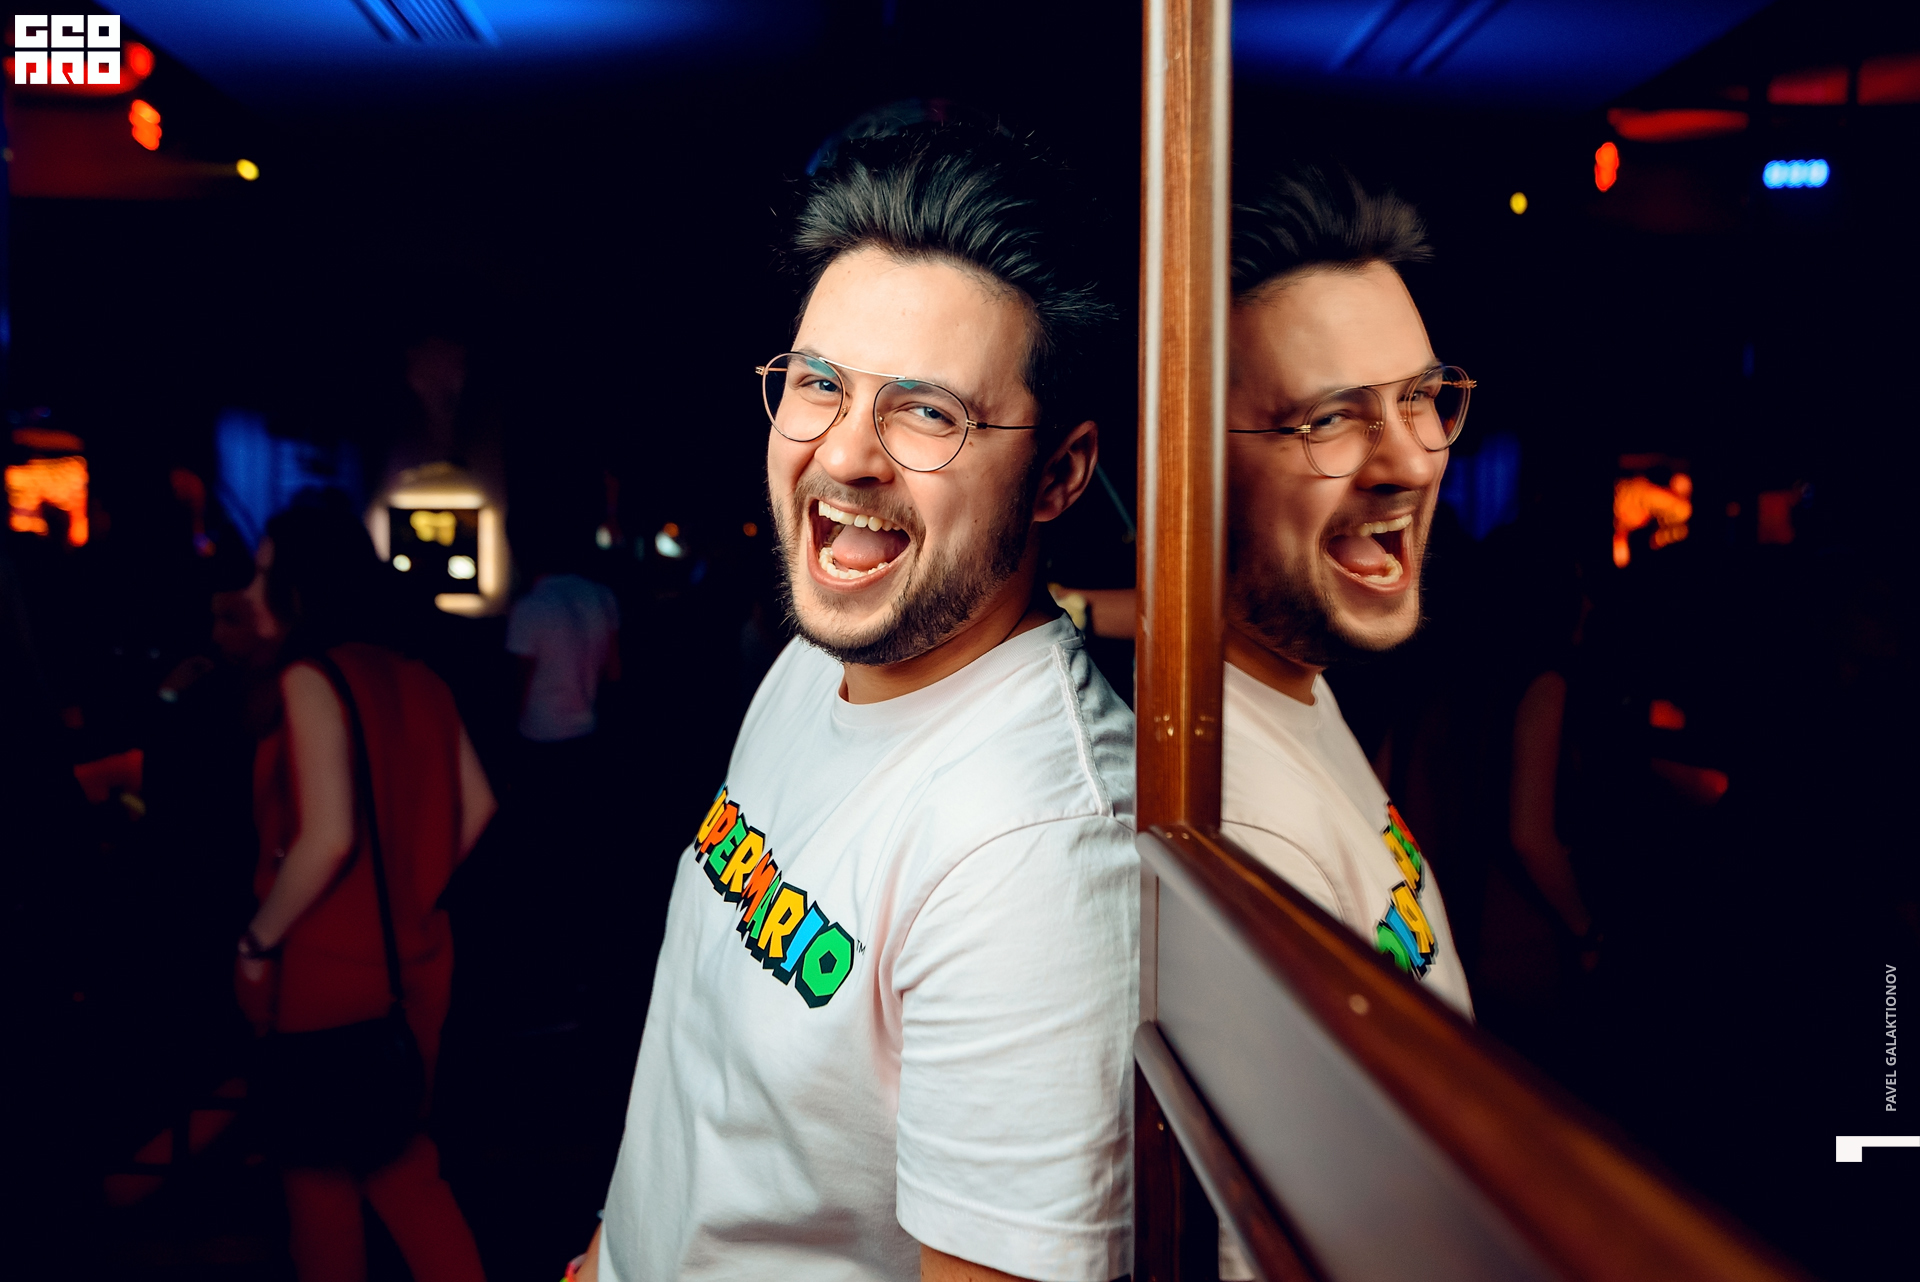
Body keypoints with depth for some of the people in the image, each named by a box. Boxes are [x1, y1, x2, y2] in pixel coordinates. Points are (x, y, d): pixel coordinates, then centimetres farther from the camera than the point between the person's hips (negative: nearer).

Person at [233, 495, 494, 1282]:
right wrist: (413, 894, 13)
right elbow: (476, 806, 5)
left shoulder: (310, 679, -16)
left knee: (321, 1170, 14)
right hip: (413, 959, 7)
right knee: (395, 1153, 20)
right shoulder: (415, 678, 4)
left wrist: (259, 940, -11)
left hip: (327, 974, -6)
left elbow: (327, 836, -24)